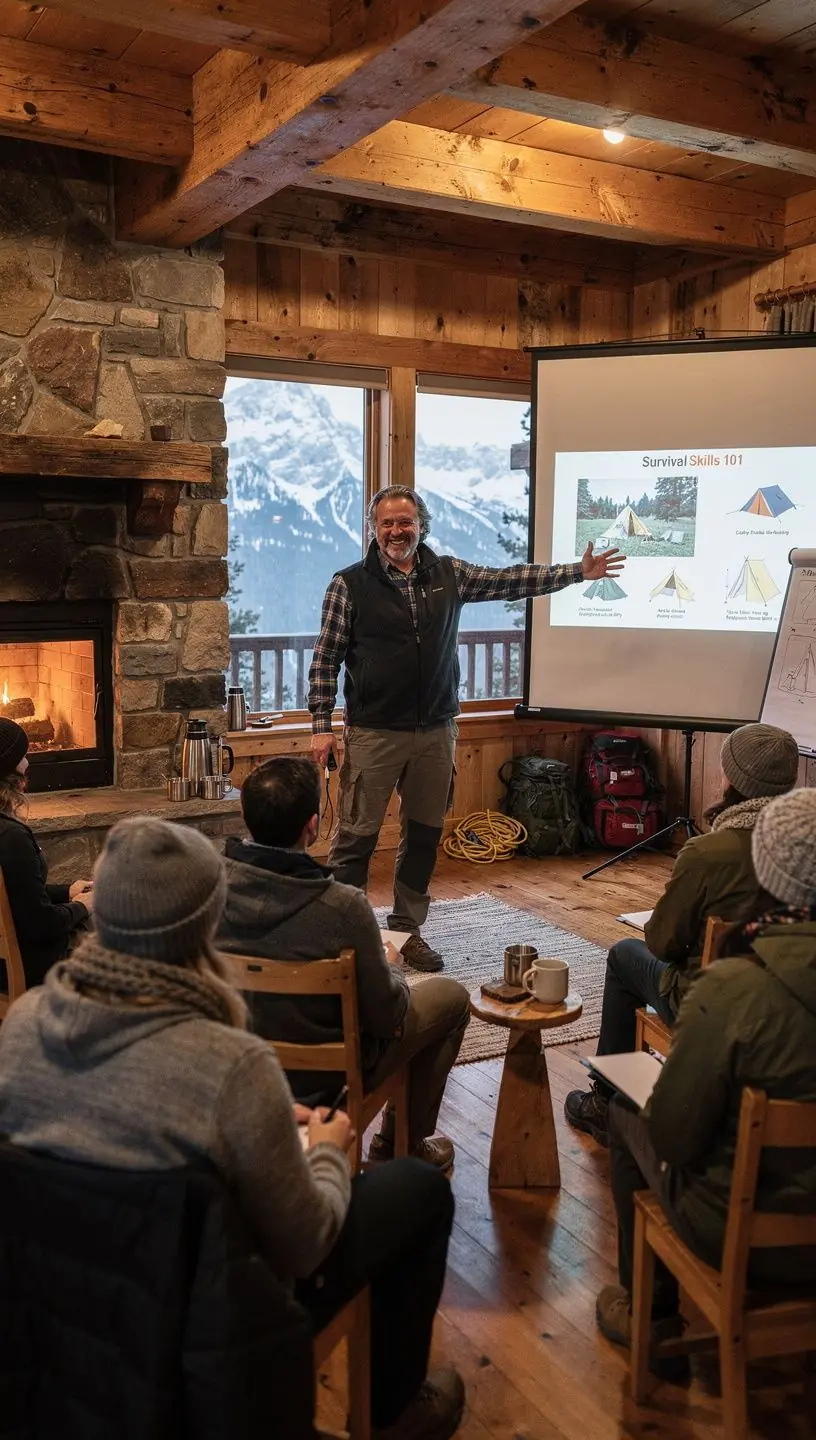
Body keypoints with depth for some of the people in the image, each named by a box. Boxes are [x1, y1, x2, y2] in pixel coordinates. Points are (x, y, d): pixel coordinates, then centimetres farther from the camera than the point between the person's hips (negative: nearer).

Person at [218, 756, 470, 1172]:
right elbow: (386, 1017, -20)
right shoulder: (342, 907, -33)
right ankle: (402, 1147, 29)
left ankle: (397, 1142, 41)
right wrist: (389, 966, 2)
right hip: (323, 1079, -5)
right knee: (451, 996, 16)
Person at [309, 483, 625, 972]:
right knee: (357, 836, -2)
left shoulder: (450, 574, 7)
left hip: (436, 731, 4)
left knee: (425, 835, 11)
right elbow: (326, 660, -2)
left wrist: (578, 572, 7)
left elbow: (510, 581, 11)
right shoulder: (350, 584, -3)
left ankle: (408, 928, 25)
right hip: (373, 732, -4)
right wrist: (321, 727, -8)